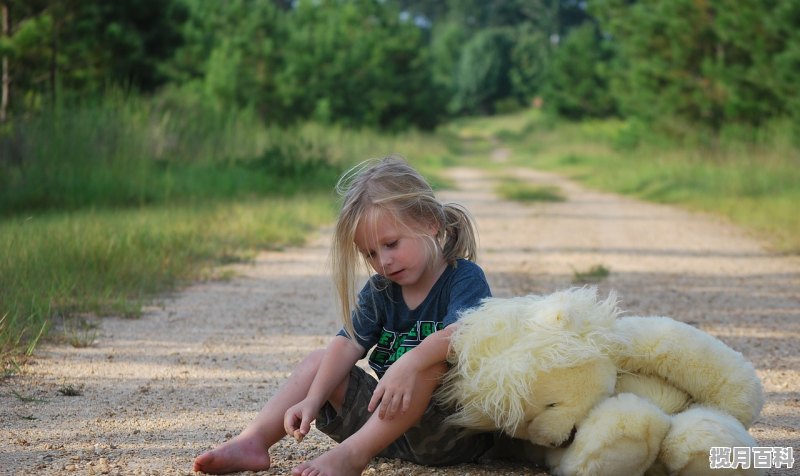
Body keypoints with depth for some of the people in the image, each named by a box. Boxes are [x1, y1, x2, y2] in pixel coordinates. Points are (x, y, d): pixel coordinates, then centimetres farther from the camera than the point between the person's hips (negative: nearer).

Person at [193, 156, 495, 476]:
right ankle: (253, 441, -14)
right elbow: (348, 344, -5)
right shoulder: (380, 291, 10)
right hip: (386, 424, 6)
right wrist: (312, 400, -20)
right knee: (319, 362, 3)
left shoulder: (465, 278, -10)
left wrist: (409, 363, -48)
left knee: (432, 360, -34)